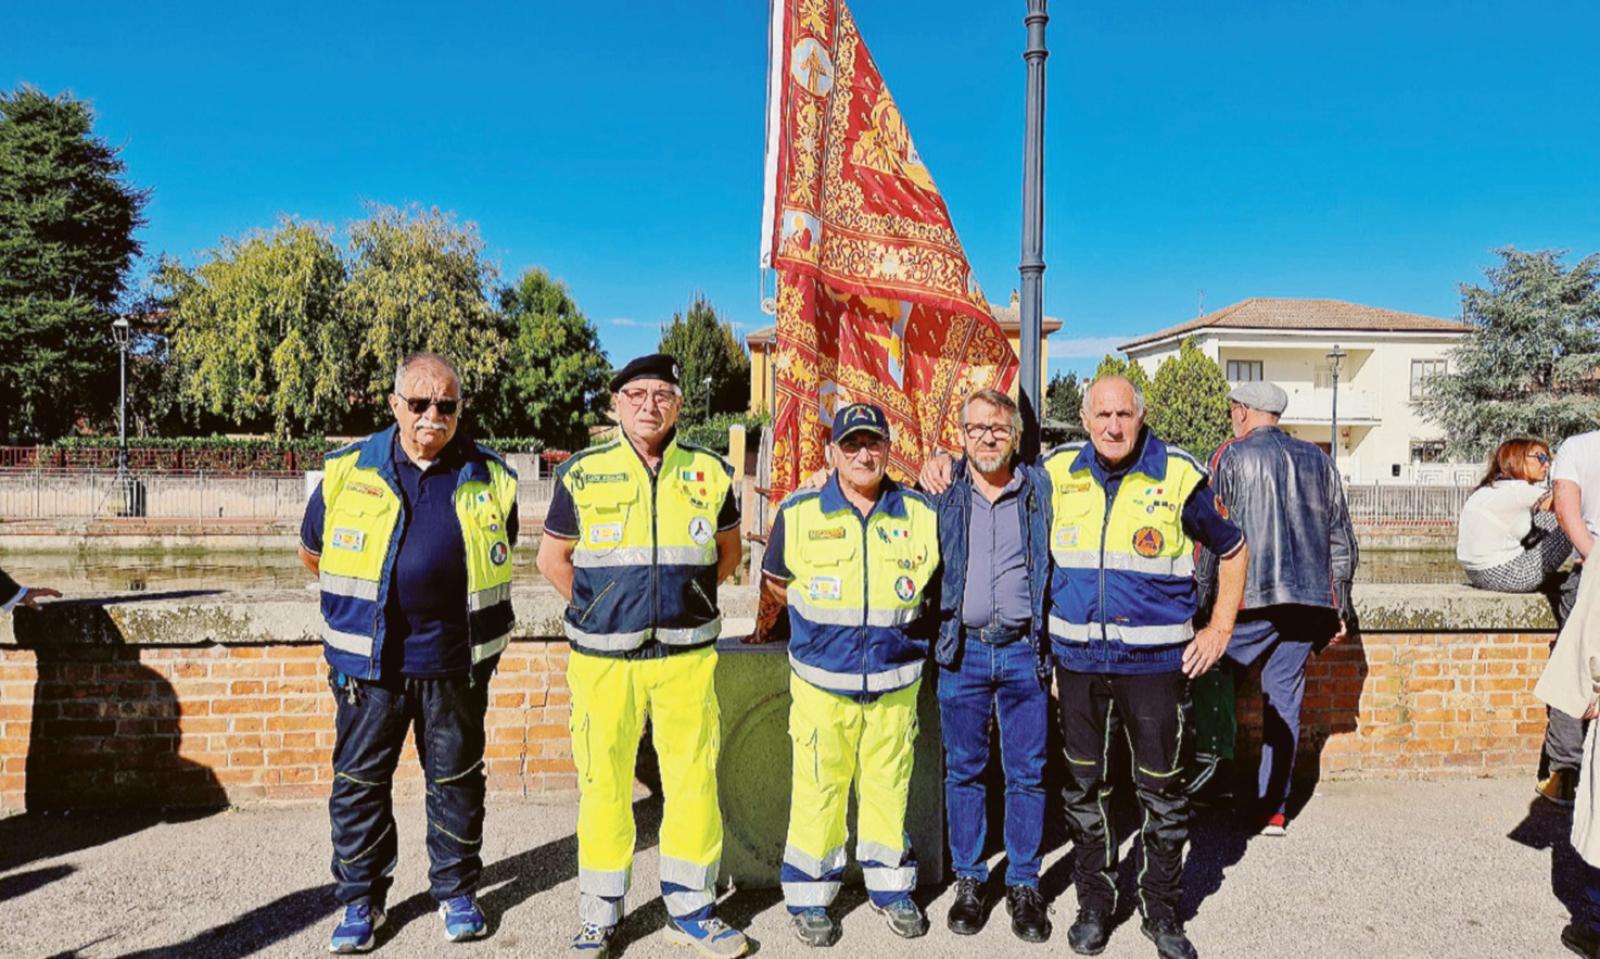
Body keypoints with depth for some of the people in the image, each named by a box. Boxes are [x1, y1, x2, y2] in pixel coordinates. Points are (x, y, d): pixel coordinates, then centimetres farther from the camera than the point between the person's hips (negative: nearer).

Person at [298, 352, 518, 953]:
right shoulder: (348, 471, 0)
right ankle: (360, 899, 25)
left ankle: (457, 891, 28)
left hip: (455, 663, 0)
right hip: (368, 661, 0)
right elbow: (313, 551, 15)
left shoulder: (489, 479, 2)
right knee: (359, 781, 9)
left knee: (456, 779, 12)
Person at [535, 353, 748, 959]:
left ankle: (690, 908, 23)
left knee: (694, 780, 6)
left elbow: (727, 552, 18)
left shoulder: (710, 473, 5)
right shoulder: (582, 474, 1)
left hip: (687, 655, 1)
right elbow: (552, 558, 10)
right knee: (603, 783, 5)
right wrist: (596, 611, 7)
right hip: (604, 658, -1)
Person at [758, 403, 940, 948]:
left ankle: (890, 887, 30)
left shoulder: (920, 515, 0)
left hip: (896, 682, 2)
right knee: (819, 786, 5)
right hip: (821, 682, -1)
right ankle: (809, 895, 23)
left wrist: (902, 626, 6)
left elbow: (936, 588, 13)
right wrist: (824, 616, 8)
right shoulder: (799, 514, -4)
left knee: (888, 784, 12)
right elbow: (776, 581, 9)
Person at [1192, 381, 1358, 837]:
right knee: (1284, 700, 8)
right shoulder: (1317, 459, 15)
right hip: (1311, 602, 6)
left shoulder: (1231, 458, -1)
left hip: (1252, 598, -5)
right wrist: (1340, 608, 21)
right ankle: (1274, 810, 12)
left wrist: (1202, 599, 1)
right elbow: (1341, 538, 17)